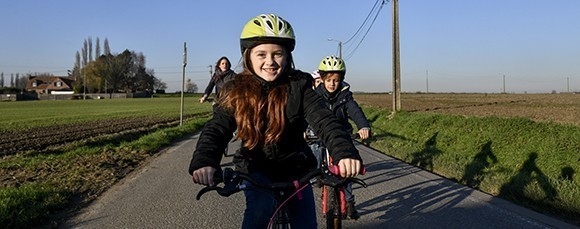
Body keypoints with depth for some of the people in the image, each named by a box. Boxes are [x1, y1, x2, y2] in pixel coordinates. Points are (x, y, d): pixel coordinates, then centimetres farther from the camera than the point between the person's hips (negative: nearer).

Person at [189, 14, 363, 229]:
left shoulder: (298, 85, -11)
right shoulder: (236, 91, -9)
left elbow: (323, 120, -23)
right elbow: (216, 129, -18)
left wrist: (344, 151, -43)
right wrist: (204, 161, -40)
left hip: (294, 167, 1)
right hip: (256, 167, -1)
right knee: (261, 207, -29)